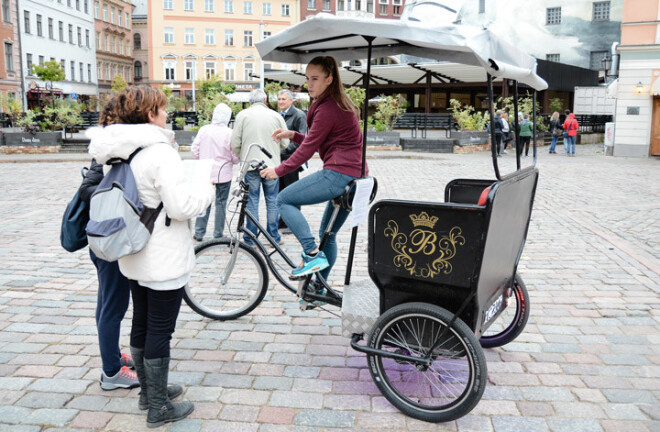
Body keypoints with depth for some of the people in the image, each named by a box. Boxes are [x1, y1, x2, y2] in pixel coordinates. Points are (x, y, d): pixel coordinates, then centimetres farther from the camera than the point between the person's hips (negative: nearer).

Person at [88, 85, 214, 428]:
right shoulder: (161, 153, -21)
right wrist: (207, 190, -6)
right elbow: (181, 206, -25)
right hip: (164, 261, -8)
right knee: (160, 331, 2)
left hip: (134, 256, 9)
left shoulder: (118, 152, 5)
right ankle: (159, 407, 16)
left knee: (141, 324, 19)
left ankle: (148, 390, 37)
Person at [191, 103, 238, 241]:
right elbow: (235, 158, -9)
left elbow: (194, 150, 0)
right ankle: (218, 234, 13)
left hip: (205, 173, 2)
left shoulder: (204, 130, -5)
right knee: (221, 203, 8)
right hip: (224, 174, -2)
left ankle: (199, 233, 16)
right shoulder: (229, 133, -12)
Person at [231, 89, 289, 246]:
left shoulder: (243, 115, -1)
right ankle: (274, 237, 15)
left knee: (252, 201, 5)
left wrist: (241, 156, 18)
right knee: (272, 201, 9)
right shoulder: (276, 116, 3)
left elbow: (235, 144, -1)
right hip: (272, 164, 1)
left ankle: (250, 239, 10)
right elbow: (285, 143, 6)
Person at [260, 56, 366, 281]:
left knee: (284, 199, -4)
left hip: (338, 173, -10)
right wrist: (292, 135, 16)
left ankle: (313, 254, -11)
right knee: (328, 235, 17)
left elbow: (308, 148, -11)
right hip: (353, 177, 10)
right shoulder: (340, 104, 20)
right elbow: (316, 142, 24)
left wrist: (278, 170, -4)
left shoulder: (328, 108, -11)